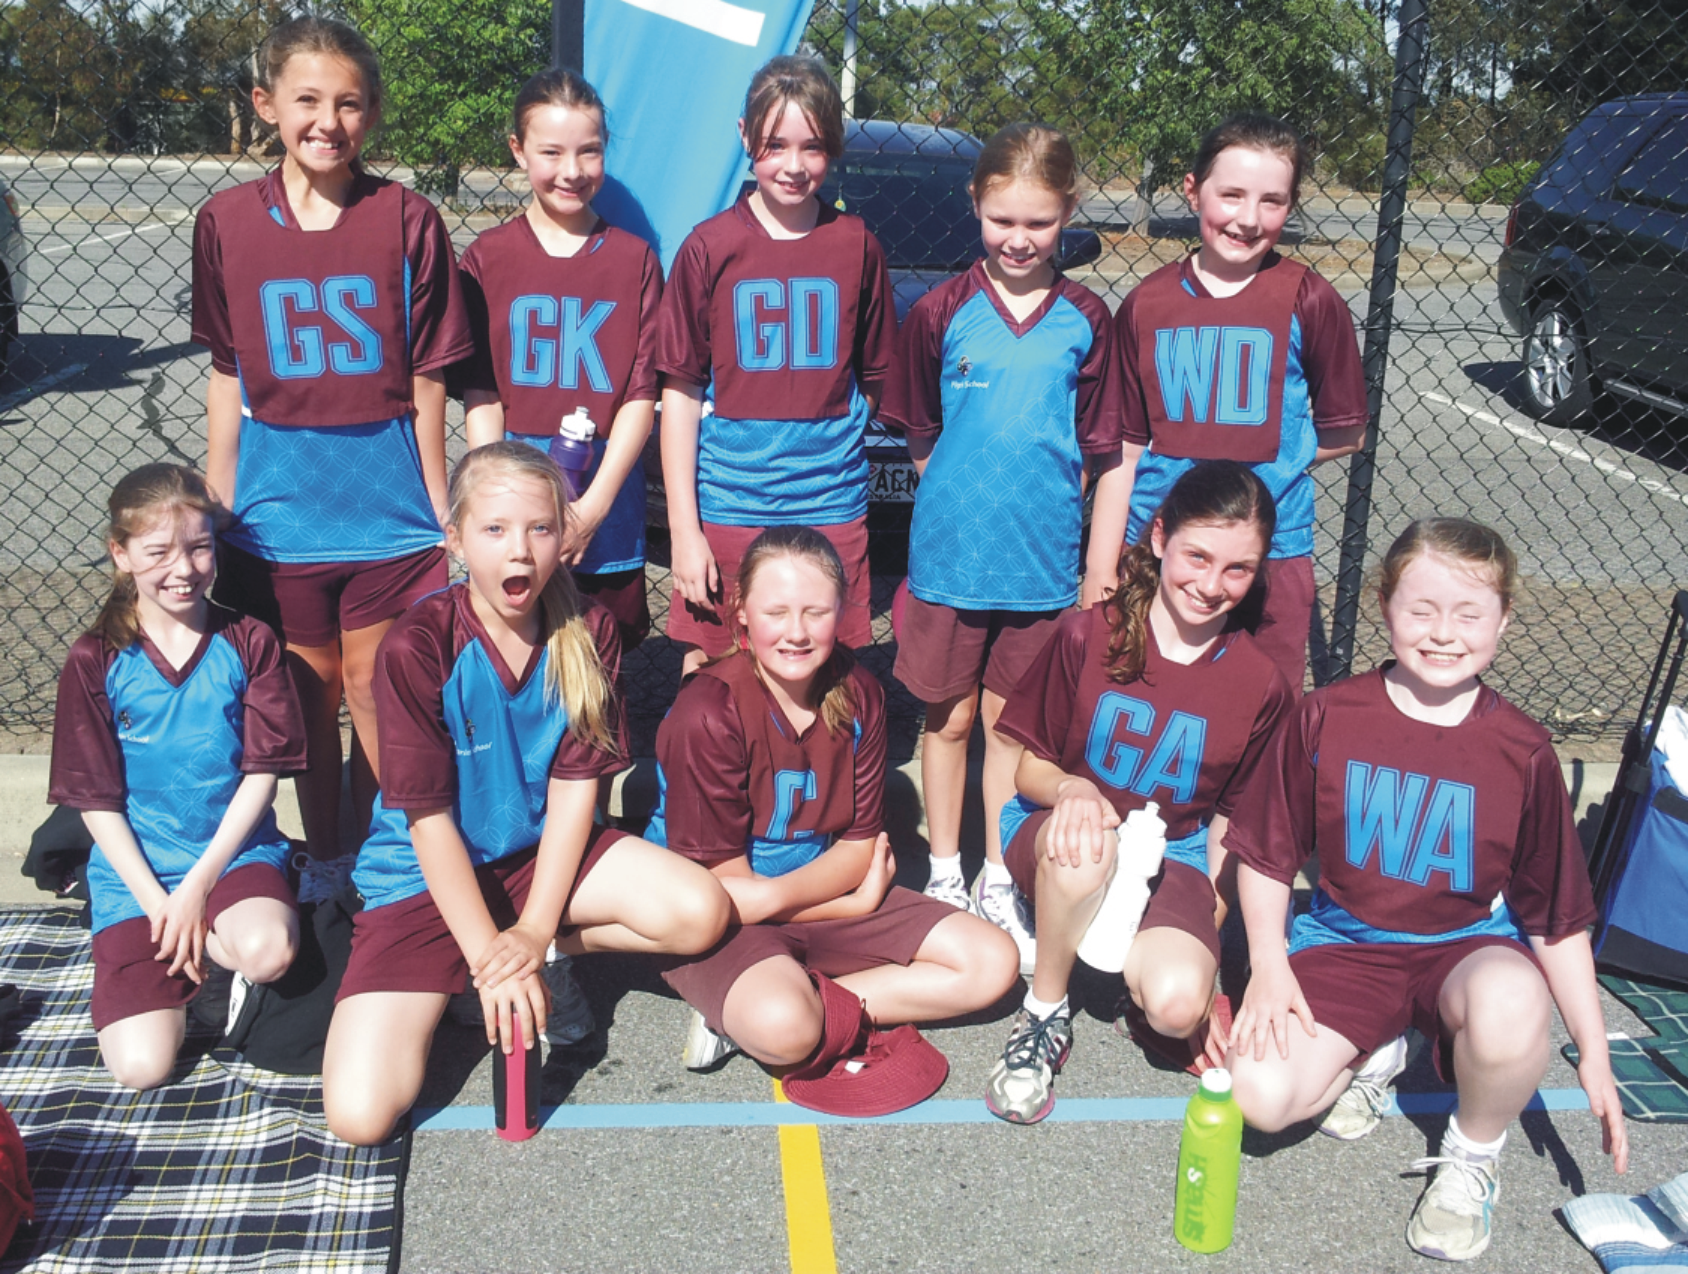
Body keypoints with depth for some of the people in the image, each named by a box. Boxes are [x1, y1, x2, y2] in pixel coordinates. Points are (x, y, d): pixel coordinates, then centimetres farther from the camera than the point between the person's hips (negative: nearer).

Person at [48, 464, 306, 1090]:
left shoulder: (249, 643, -3)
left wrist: (199, 884, -13)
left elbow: (262, 772, -5)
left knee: (268, 951, -34)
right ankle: (182, 963, 15)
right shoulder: (96, 661, -2)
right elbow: (97, 801, -2)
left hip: (235, 850, 0)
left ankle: (208, 938, 1)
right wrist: (157, 902, -12)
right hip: (135, 869, 0)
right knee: (142, 1066, -15)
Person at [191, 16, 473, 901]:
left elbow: (425, 380, -2)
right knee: (309, 689, 14)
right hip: (277, 506, 2)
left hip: (387, 503, -2)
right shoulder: (227, 223, 0)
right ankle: (321, 855, 31)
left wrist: (440, 511, 0)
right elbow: (226, 377, 6)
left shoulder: (408, 221, -5)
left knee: (375, 692, 6)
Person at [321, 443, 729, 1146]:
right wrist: (489, 956, -18)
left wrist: (533, 933, -16)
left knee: (701, 912, -21)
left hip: (541, 853, 3)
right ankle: (439, 991, 11)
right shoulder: (417, 648, -19)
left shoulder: (587, 633, -7)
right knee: (359, 1115, -18)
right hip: (427, 877, -3)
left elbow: (574, 787, -8)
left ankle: (557, 948, 2)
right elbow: (428, 817, -16)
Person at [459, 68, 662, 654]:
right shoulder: (488, 258, 3)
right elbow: (479, 390, 1)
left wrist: (593, 505, -8)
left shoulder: (634, 259, 3)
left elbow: (641, 392, 0)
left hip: (606, 501, 0)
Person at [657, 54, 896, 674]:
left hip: (831, 513, 1)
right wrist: (684, 530, -5)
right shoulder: (710, 248, -1)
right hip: (723, 514, -1)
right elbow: (680, 393, -1)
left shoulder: (858, 248, 4)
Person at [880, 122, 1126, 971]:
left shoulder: (1084, 320, 0)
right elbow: (920, 439, 8)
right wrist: (975, 490, 2)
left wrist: (1102, 571, 0)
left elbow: (1106, 458, 2)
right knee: (949, 718, 11)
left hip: (1043, 563, 1)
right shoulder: (941, 313, -2)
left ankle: (1000, 883, 26)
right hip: (949, 553, 0)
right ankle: (944, 876, 27)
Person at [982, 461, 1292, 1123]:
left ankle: (1128, 953, 9)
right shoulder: (1088, 635, -11)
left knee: (1178, 1005, -29)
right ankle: (1043, 1017, -13)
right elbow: (1028, 766, -2)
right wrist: (1071, 789, -26)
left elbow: (1231, 819, 5)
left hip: (1174, 856, 1)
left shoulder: (1260, 685, -5)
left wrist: (1210, 924, -4)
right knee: (1083, 846, -39)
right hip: (1061, 829, 0)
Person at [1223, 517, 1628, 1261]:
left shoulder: (1521, 752, -8)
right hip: (1347, 940, 1)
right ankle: (1372, 1054, 13)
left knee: (1512, 1012, -38)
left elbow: (1557, 916, 0)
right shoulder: (1327, 718, -7)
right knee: (1262, 1096, -22)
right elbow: (1265, 853, 2)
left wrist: (1594, 1053, -1)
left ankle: (1472, 1157, -4)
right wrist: (1268, 965, -10)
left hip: (1468, 942, -1)